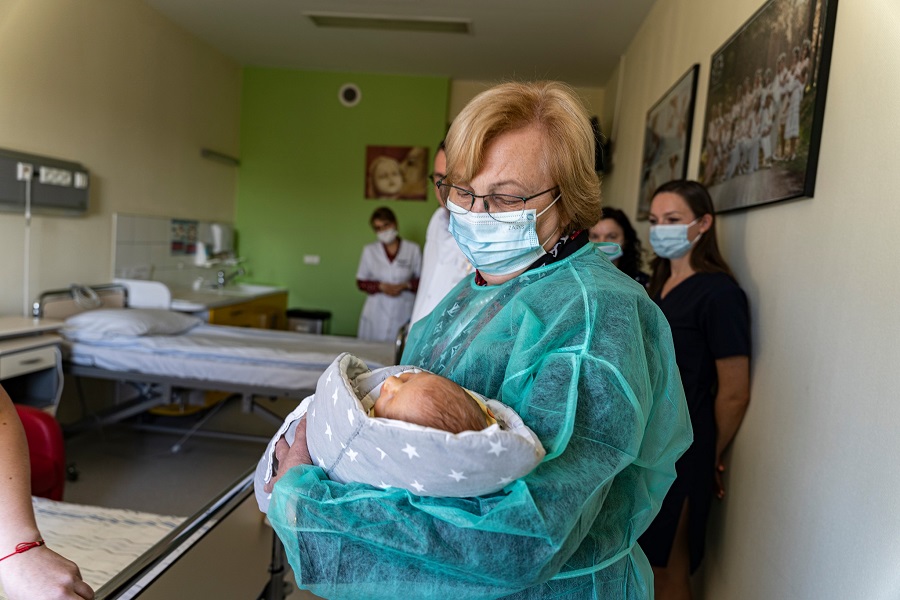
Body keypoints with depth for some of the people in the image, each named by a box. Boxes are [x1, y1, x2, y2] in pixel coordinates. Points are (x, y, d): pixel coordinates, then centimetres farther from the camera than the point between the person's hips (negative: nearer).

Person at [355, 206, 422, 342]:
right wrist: (381, 286, -8)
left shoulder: (413, 249, 3)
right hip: (376, 315, 2)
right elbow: (361, 282, 10)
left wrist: (405, 286, -11)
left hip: (403, 314, -1)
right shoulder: (369, 250, 8)